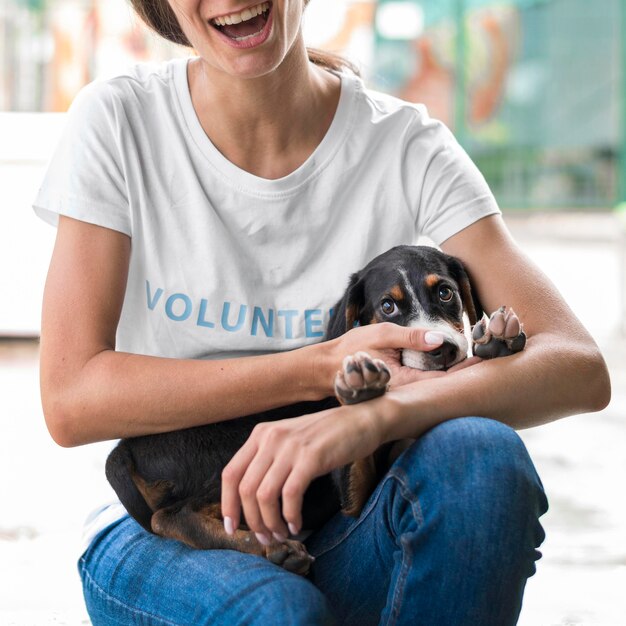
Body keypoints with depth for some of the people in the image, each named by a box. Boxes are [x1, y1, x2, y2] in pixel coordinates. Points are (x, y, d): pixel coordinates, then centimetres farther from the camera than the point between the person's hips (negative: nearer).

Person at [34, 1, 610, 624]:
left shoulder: (406, 145, -7)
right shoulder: (117, 121, -8)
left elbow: (579, 366, -17)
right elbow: (69, 400, -13)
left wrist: (371, 415, -36)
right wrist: (324, 368, -21)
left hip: (338, 537, 2)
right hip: (160, 540, -1)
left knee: (480, 452, -30)